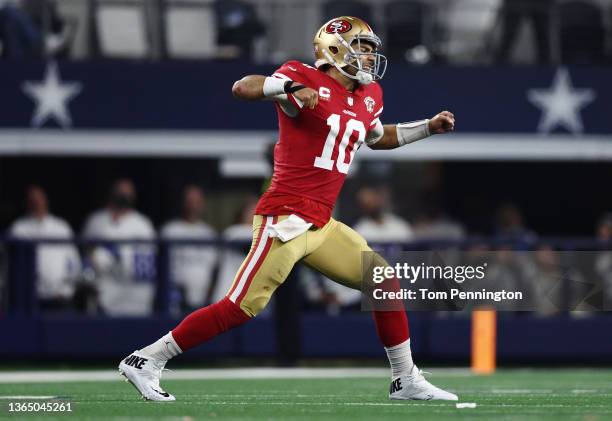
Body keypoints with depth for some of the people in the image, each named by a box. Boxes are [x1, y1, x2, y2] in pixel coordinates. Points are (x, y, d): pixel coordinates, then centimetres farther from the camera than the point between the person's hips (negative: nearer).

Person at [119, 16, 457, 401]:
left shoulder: (369, 97, 16)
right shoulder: (306, 79, -8)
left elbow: (377, 138, 38)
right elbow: (242, 88, -22)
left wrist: (427, 127, 30)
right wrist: (291, 88, -37)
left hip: (322, 226, 9)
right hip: (286, 220, -9)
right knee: (242, 307, -12)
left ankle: (406, 381, 19)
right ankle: (146, 361, -7)